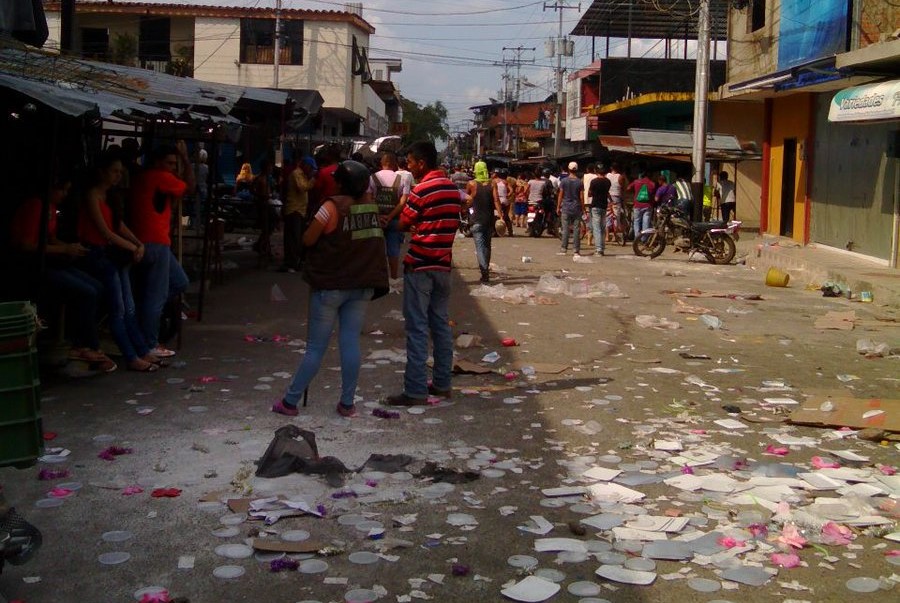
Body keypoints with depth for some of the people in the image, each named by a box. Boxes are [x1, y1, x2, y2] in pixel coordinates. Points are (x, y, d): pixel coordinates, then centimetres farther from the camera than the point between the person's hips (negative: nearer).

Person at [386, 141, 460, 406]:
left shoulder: (421, 190, -14)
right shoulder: (452, 188, 9)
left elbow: (403, 224, -4)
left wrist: (403, 200, 11)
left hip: (419, 265, -7)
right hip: (443, 264, 8)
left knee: (417, 328, -5)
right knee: (441, 324, 12)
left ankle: (415, 390, -5)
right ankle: (442, 383, 18)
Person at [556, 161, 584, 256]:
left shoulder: (564, 181, -3)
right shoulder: (580, 182, 0)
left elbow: (560, 195, -2)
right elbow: (582, 197, 1)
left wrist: (558, 207, 5)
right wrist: (583, 208, 9)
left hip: (566, 207, -1)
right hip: (577, 208, 1)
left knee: (565, 229, 0)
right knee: (576, 229, 2)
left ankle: (564, 249, -2)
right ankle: (577, 250, 3)